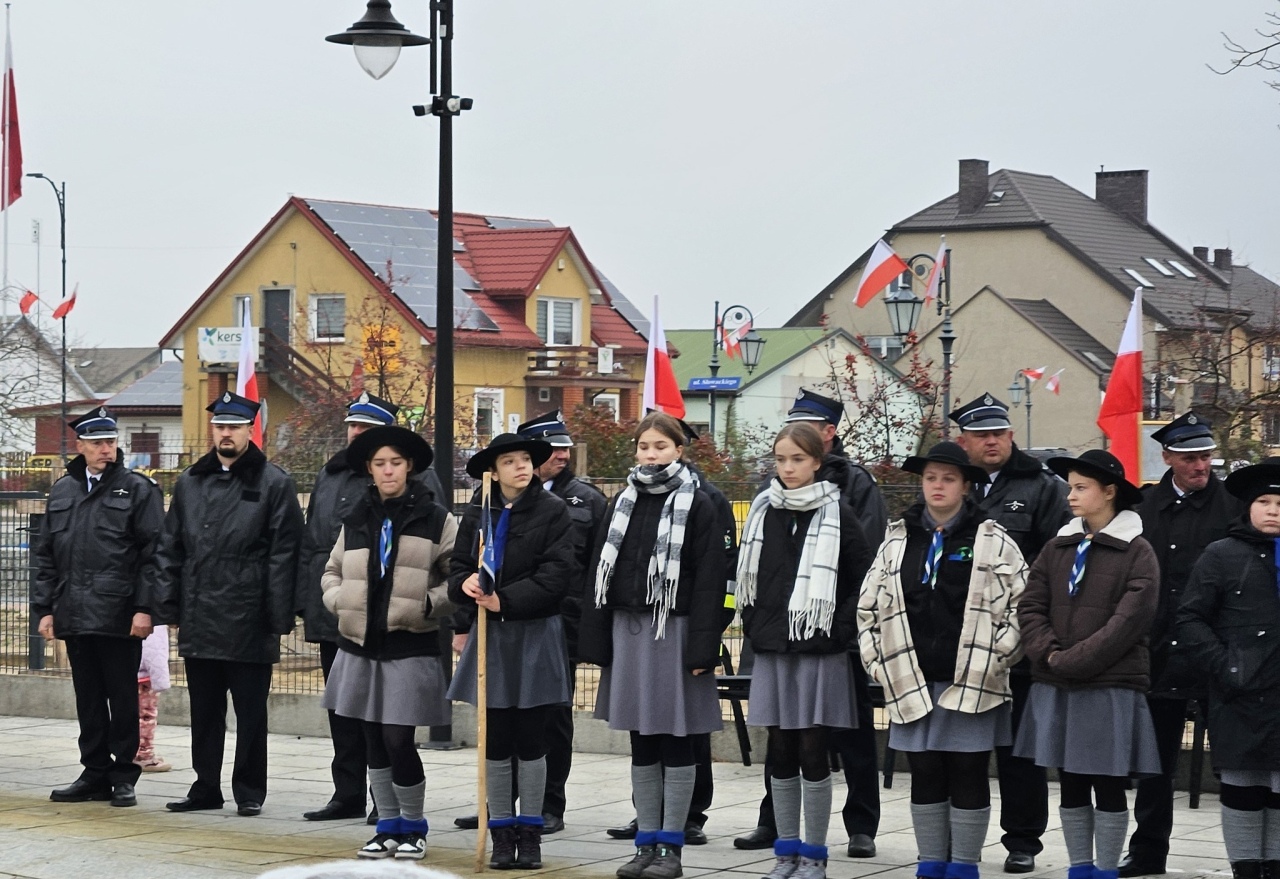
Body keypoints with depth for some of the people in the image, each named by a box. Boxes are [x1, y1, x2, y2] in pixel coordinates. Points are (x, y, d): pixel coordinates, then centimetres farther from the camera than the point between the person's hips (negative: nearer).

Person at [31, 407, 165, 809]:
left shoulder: (138, 489, 0)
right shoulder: (62, 492, 15)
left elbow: (153, 554, -5)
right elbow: (46, 556, 17)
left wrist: (144, 608, -12)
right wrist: (45, 608, 10)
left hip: (119, 618, -5)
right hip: (75, 616, 5)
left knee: (122, 699, 1)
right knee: (88, 699, 9)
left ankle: (123, 776, 8)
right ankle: (95, 773, 16)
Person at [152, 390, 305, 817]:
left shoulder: (274, 484, -2)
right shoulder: (190, 482, 12)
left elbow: (283, 555, -5)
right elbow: (169, 548, 15)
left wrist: (278, 619, -10)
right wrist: (169, 606, 7)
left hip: (248, 622, -5)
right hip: (199, 621, 5)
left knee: (250, 712, 3)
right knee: (204, 711, 12)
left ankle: (249, 791, 11)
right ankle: (206, 787, 21)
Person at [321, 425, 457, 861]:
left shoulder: (435, 519, -2)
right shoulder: (356, 519, 11)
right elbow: (332, 571, 21)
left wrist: (428, 604, -14)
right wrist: (340, 601, 2)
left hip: (410, 646, -4)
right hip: (360, 646, 4)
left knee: (398, 741, -9)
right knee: (373, 742, 9)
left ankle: (413, 826, 10)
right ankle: (388, 827, 20)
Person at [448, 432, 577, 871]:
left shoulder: (553, 511, -4)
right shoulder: (478, 513, 6)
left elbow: (556, 574, -12)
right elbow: (457, 566, 9)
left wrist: (506, 600, -17)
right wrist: (467, 584, -14)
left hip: (536, 636, -3)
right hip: (490, 635, 3)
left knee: (530, 739, 3)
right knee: (494, 740, 5)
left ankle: (530, 833, 12)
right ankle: (501, 833, 13)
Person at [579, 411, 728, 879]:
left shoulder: (696, 505, -4)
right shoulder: (622, 503, 10)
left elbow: (709, 580, -8)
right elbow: (601, 572, 9)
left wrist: (702, 647, -15)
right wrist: (596, 640, 3)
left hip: (674, 630, -5)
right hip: (628, 629, 5)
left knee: (675, 742, 2)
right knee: (641, 744, 9)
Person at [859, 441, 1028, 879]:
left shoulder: (994, 541, 0)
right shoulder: (897, 541, 10)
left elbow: (1021, 607, -2)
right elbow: (868, 607, 14)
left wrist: (994, 658, -8)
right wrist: (879, 660, 6)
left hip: (972, 682, -3)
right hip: (912, 682, 3)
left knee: (968, 776, 2)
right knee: (925, 776, 9)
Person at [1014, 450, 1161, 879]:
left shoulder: (1137, 553, -6)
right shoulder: (1057, 548, 9)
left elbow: (1128, 622, -13)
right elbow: (1030, 607, 5)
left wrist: (1071, 661, -15)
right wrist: (1049, 655, -12)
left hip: (1111, 688, -5)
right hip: (1056, 688, 5)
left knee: (1109, 786, 3)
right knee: (1071, 784, 10)